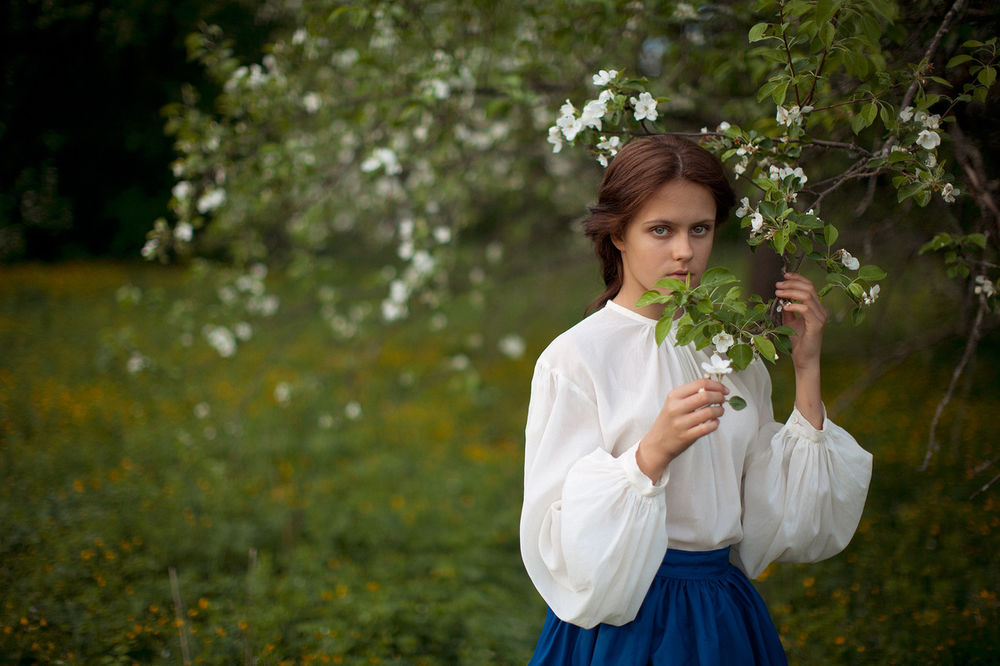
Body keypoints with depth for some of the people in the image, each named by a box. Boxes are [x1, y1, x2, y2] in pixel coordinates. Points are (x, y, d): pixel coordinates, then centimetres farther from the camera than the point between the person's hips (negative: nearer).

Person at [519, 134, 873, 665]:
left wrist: (807, 371, -1)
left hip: (726, 618, 5)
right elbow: (560, 537, -16)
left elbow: (787, 520, 2)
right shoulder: (574, 357, -11)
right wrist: (653, 453, -28)